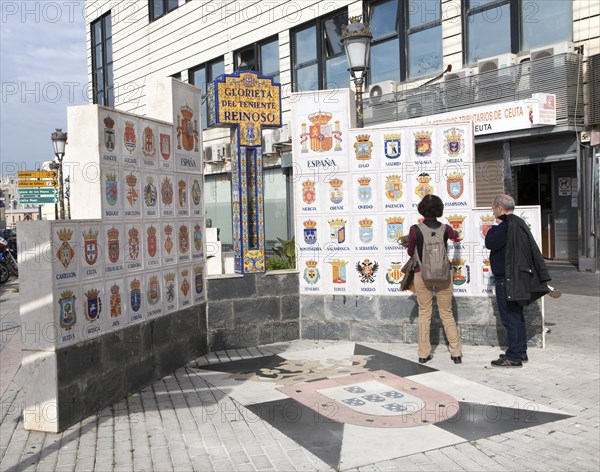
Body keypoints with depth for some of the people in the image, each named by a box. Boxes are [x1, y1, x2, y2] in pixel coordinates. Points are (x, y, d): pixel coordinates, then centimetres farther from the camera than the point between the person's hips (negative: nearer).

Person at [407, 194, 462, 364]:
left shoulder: (415, 229, -11)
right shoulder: (445, 228, -4)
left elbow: (411, 252, 2)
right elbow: (455, 235, 21)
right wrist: (455, 233, 45)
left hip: (422, 274, -1)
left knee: (424, 313, 9)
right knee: (447, 313, 11)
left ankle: (424, 354, 12)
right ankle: (456, 353, 12)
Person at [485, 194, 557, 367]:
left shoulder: (506, 226, -18)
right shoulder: (519, 223, 14)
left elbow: (490, 243, -21)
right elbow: (535, 252, 15)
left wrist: (496, 225, -7)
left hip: (507, 279, -10)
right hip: (518, 279, 10)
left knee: (510, 318, -5)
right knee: (516, 316, 17)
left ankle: (514, 357, 0)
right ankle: (520, 352, 25)